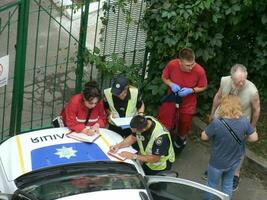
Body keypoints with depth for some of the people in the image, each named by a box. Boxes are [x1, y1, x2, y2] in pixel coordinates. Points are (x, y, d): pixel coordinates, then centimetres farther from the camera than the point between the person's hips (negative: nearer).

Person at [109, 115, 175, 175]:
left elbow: (155, 158, -30)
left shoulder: (161, 136, -40)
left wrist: (133, 156, -29)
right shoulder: (142, 122, -20)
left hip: (160, 167, -6)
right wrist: (119, 146, -16)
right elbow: (133, 137, -1)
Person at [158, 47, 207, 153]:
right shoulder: (172, 64, -27)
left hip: (188, 103, -1)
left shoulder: (199, 71, -30)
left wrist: (190, 90, -28)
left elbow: (203, 87, -11)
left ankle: (181, 140, 54)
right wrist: (171, 84, -26)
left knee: (183, 128, 20)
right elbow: (164, 77, -6)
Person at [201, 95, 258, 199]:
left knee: (212, 185, 22)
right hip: (234, 162, 3)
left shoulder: (217, 123, -31)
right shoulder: (244, 121, -21)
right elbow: (254, 138, -10)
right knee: (228, 183, 29)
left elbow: (204, 137, -17)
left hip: (217, 163, -3)